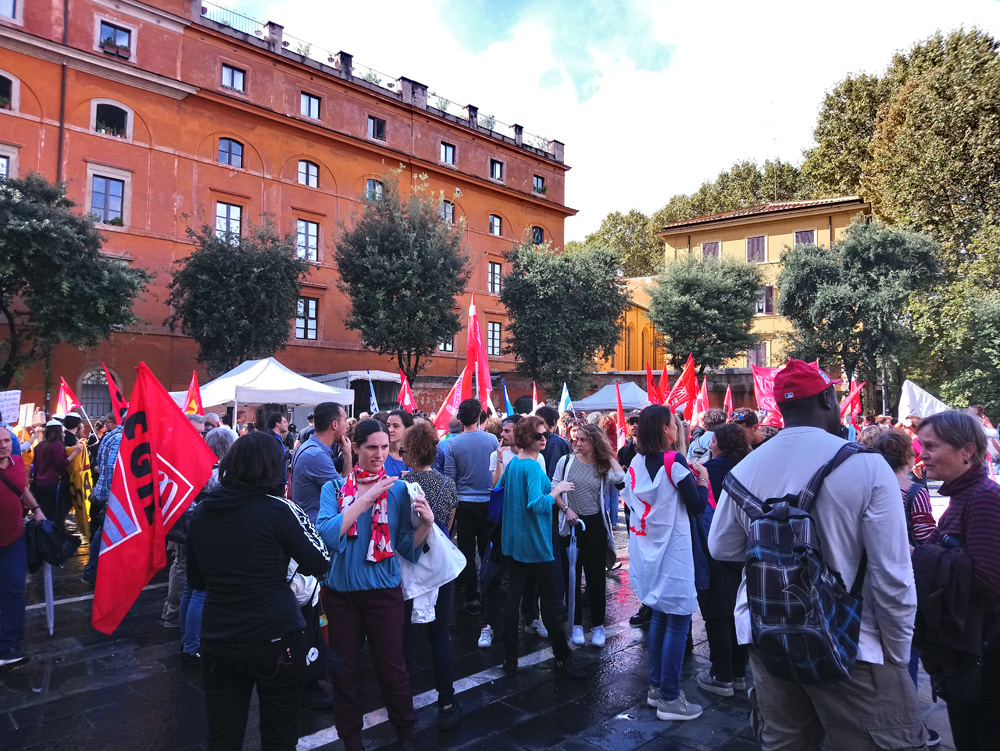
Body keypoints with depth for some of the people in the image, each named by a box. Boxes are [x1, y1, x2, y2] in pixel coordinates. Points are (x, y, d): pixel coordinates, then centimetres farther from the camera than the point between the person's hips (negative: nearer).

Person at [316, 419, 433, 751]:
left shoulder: (398, 489, -2)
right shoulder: (334, 488, -2)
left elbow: (406, 547, -3)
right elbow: (327, 534, -19)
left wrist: (426, 524, -22)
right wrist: (365, 499, -23)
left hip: (383, 590, -1)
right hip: (340, 591, 1)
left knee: (392, 667, 7)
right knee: (345, 670, 13)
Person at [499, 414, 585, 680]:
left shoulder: (512, 464, 8)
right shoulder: (533, 467, -19)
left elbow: (500, 489, 25)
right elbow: (538, 505, -29)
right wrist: (558, 489, -16)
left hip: (514, 542, 8)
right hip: (536, 543, -8)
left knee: (513, 595, 8)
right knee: (549, 597, 2)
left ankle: (510, 658, 14)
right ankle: (563, 656, 13)